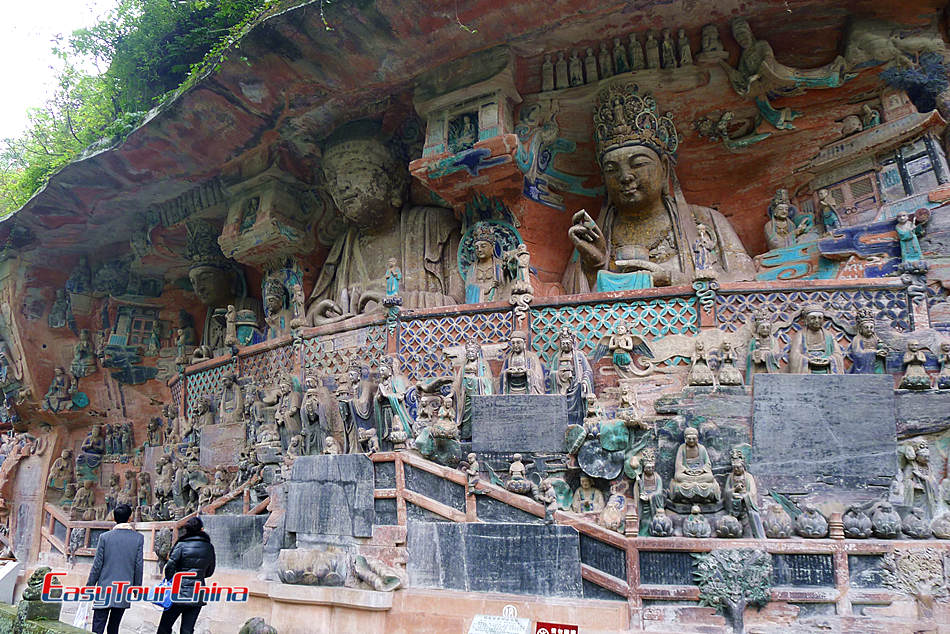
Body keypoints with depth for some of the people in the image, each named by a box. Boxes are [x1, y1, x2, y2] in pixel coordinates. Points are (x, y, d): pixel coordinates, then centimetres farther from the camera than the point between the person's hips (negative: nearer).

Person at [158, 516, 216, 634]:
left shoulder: (181, 545, -8)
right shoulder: (209, 547, 3)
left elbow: (170, 567, -10)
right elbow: (210, 571, 13)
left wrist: (169, 580, 7)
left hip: (179, 593, -3)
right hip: (198, 595, 3)